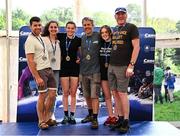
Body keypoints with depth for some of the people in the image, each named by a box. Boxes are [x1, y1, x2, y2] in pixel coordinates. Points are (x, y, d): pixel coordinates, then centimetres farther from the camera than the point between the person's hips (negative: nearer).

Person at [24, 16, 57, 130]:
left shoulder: (40, 37, 15)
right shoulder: (30, 40, -11)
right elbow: (30, 61, -16)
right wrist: (37, 77, -20)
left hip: (49, 69, 8)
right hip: (40, 71, -8)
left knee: (52, 95, 7)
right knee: (43, 96, -2)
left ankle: (47, 118, 22)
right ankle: (41, 121, 12)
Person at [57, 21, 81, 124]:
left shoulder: (78, 40, -2)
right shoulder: (61, 37, 3)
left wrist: (80, 59, -10)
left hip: (75, 68, -1)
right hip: (64, 67, 1)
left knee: (73, 93, 3)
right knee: (65, 93, 6)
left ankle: (72, 116, 12)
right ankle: (66, 116, 14)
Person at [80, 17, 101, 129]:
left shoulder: (98, 36, -4)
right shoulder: (81, 38, 9)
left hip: (95, 71, -5)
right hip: (83, 71, 5)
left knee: (94, 96, -6)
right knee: (87, 95, 14)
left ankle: (95, 119, 1)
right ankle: (90, 114, 30)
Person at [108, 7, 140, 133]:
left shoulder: (131, 27, -3)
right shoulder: (114, 30, 16)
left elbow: (136, 47, -10)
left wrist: (131, 65, -17)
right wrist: (109, 62, 14)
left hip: (123, 66, -7)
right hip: (111, 66, 7)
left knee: (122, 93, -6)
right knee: (116, 93, 8)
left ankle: (126, 122, 5)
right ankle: (120, 119, 18)